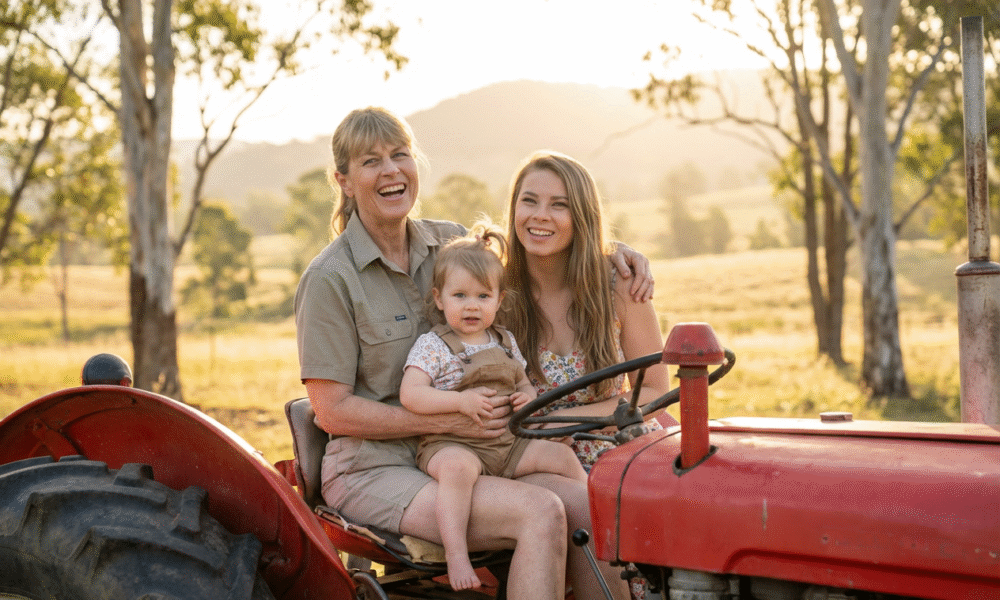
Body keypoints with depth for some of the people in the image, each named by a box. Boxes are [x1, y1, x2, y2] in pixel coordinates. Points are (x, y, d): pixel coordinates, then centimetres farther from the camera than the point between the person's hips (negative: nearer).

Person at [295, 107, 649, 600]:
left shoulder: (448, 243, 8)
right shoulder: (329, 278, -9)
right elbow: (332, 411, -12)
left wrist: (610, 253, 4)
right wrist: (449, 420, -20)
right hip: (372, 471, -6)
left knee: (592, 506, -19)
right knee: (540, 514, -27)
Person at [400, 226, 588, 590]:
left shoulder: (505, 342, 15)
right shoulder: (431, 346, -4)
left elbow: (524, 384, 26)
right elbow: (410, 395, -15)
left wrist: (528, 396, 1)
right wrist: (460, 400, -25)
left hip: (506, 443, 6)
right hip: (451, 444, -6)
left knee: (560, 454, -6)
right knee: (458, 466, -39)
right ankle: (456, 553, -39)